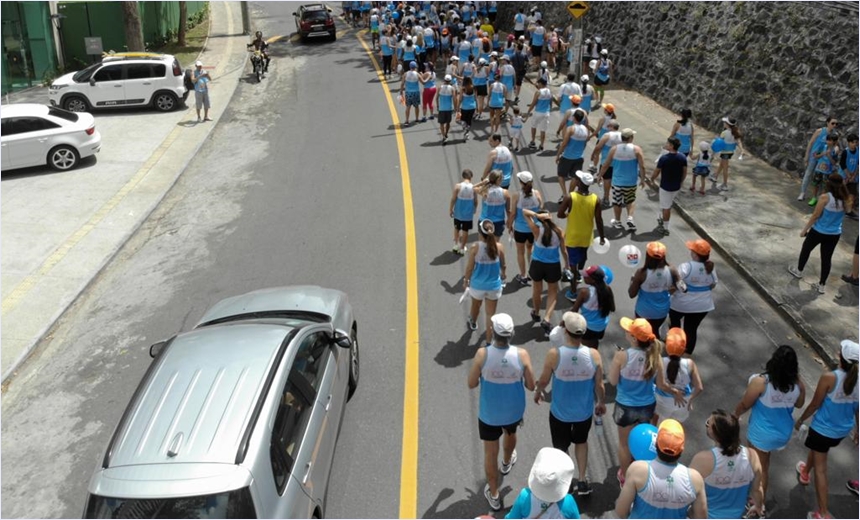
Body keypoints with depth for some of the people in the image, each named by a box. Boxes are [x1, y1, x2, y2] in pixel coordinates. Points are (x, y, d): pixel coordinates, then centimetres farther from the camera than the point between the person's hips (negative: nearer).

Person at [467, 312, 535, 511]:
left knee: (490, 452, 16)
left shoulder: (483, 354, -26)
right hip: (514, 411, 2)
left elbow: (472, 384, -14)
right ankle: (506, 463, 64)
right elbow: (531, 386, -11)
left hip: (489, 413, -2)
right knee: (510, 433, 35)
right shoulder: (522, 355, -22)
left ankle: (494, 495, 31)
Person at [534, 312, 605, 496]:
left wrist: (538, 391, 12)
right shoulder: (594, 355, -22)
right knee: (581, 441, 31)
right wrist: (601, 403, 12)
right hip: (584, 411, 2)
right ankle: (582, 481, 38)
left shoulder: (554, 354, -27)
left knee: (561, 448, 22)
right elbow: (599, 385, -9)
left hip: (560, 412, -2)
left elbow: (544, 380, -11)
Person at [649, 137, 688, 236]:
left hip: (666, 186, -5)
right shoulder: (683, 157, -6)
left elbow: (656, 172, -11)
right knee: (668, 204, 26)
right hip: (676, 186, 5)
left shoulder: (664, 158, -21)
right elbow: (685, 172, 4)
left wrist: (652, 178, 9)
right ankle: (661, 218, 42)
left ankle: (665, 228, 16)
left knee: (666, 207, 7)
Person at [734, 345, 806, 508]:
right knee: (764, 459, 32)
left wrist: (735, 415, 4)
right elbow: (799, 404, 5)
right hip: (784, 433, 6)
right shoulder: (798, 385, -17)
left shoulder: (760, 382, -30)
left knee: (760, 466, 16)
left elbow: (744, 405, -15)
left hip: (762, 434, -5)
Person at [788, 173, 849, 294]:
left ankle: (798, 271, 42)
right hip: (835, 234, 4)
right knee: (826, 258, 12)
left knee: (806, 249, 22)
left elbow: (815, 216, -16)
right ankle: (821, 285, 18)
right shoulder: (845, 199, -5)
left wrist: (805, 229, -5)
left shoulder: (825, 197, -21)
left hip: (819, 232, -4)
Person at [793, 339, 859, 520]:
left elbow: (815, 404, -16)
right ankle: (805, 473, 61)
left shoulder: (829, 378, -28)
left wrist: (800, 420, 1)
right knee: (817, 449, 34)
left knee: (820, 468, 7)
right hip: (843, 430, 6)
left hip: (823, 429, -6)